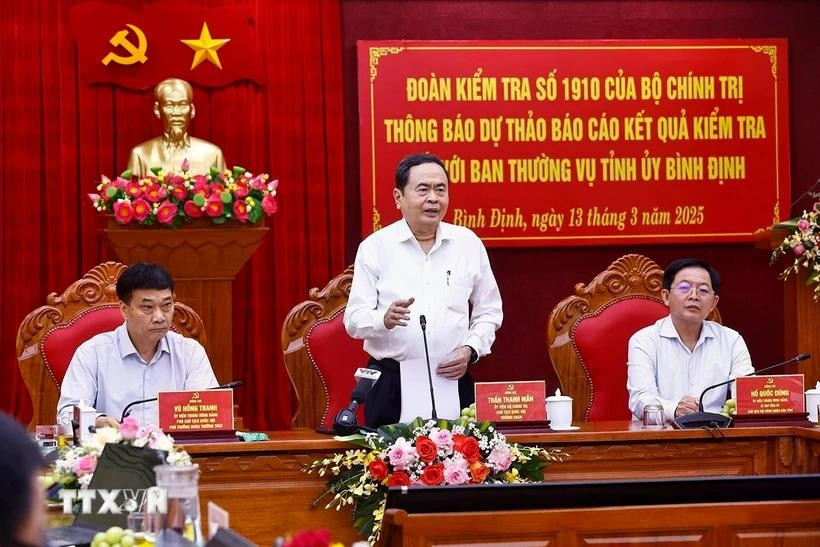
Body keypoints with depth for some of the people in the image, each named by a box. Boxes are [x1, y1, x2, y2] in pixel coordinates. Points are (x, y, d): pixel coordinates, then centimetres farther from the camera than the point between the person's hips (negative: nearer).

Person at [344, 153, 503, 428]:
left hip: (453, 380, 2)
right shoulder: (374, 247, 2)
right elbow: (354, 320, -1)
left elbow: (489, 311, 15)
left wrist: (471, 349, -3)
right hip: (391, 384, -2)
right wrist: (385, 319, -21)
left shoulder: (468, 243, 9)